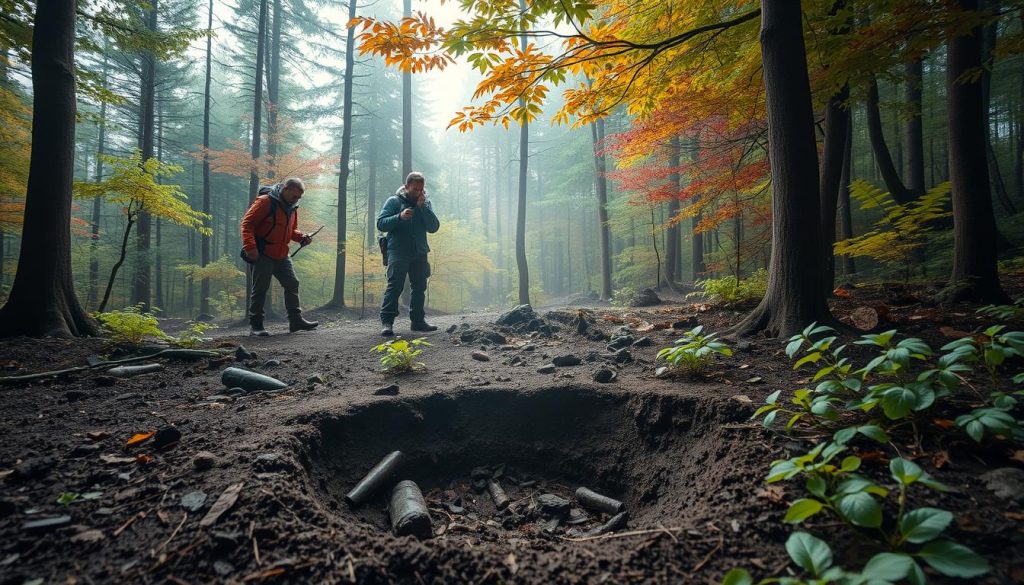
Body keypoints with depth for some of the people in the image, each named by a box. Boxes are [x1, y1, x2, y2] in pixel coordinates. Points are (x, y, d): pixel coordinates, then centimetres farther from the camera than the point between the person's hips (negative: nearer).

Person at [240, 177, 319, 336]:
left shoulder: (292, 208, 12)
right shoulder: (266, 202, -13)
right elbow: (247, 223, -16)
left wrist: (301, 237, 2)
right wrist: (250, 246, -26)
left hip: (282, 256, 8)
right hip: (262, 255, -7)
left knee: (292, 284, 6)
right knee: (260, 288, -2)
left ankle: (296, 320, 13)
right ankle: (255, 325, 7)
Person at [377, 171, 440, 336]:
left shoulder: (425, 203, 12)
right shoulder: (394, 201, 2)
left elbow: (434, 227, 0)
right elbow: (381, 224, -6)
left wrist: (423, 207, -9)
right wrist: (400, 217, -21)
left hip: (420, 253, 5)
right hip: (398, 252, -5)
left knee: (420, 287, 10)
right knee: (395, 286, -14)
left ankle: (418, 320, 20)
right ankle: (386, 321, -12)